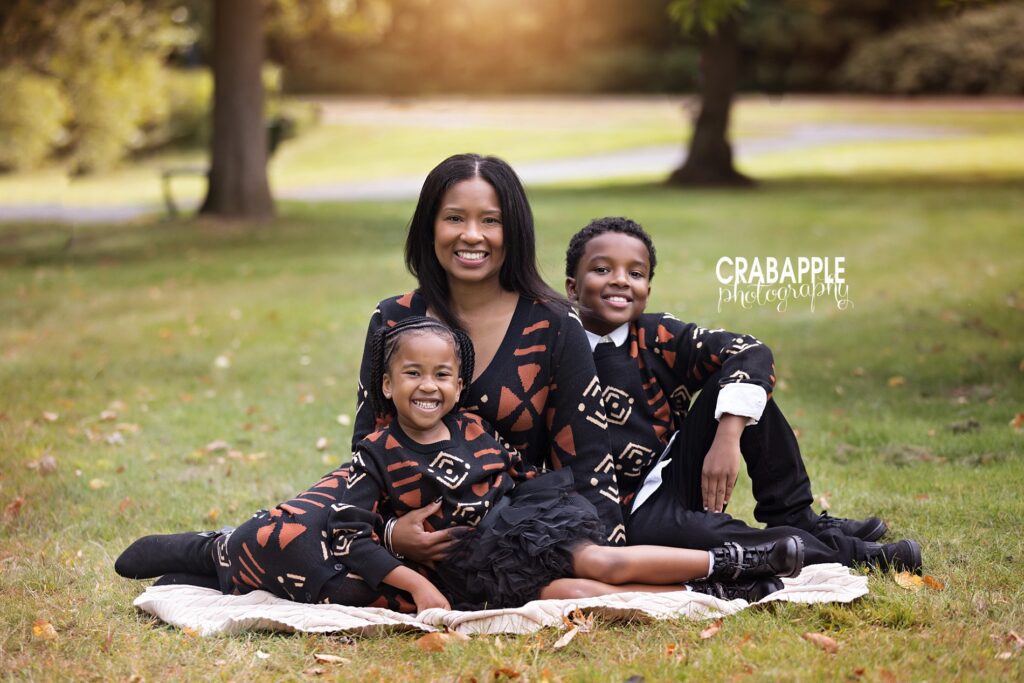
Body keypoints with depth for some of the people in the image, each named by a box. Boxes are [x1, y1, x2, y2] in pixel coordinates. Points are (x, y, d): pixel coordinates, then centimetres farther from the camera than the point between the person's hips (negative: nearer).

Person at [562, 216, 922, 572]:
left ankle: (794, 518, -5)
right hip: (631, 513, -5)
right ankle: (841, 552, -24)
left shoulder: (656, 336, -1)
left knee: (736, 372, -11)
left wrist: (727, 439, -27)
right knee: (692, 531, -38)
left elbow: (750, 352, -13)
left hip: (680, 475, 5)